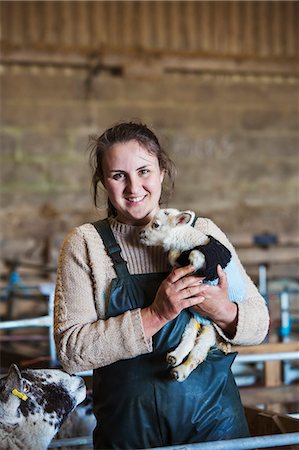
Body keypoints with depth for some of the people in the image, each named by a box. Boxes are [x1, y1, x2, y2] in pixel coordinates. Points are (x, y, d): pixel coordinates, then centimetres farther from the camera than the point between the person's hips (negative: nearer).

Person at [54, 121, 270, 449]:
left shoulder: (202, 231, 2)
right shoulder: (85, 244, -3)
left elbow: (259, 326, 2)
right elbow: (71, 351, -13)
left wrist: (222, 311, -19)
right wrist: (156, 315, -22)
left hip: (213, 420, 1)